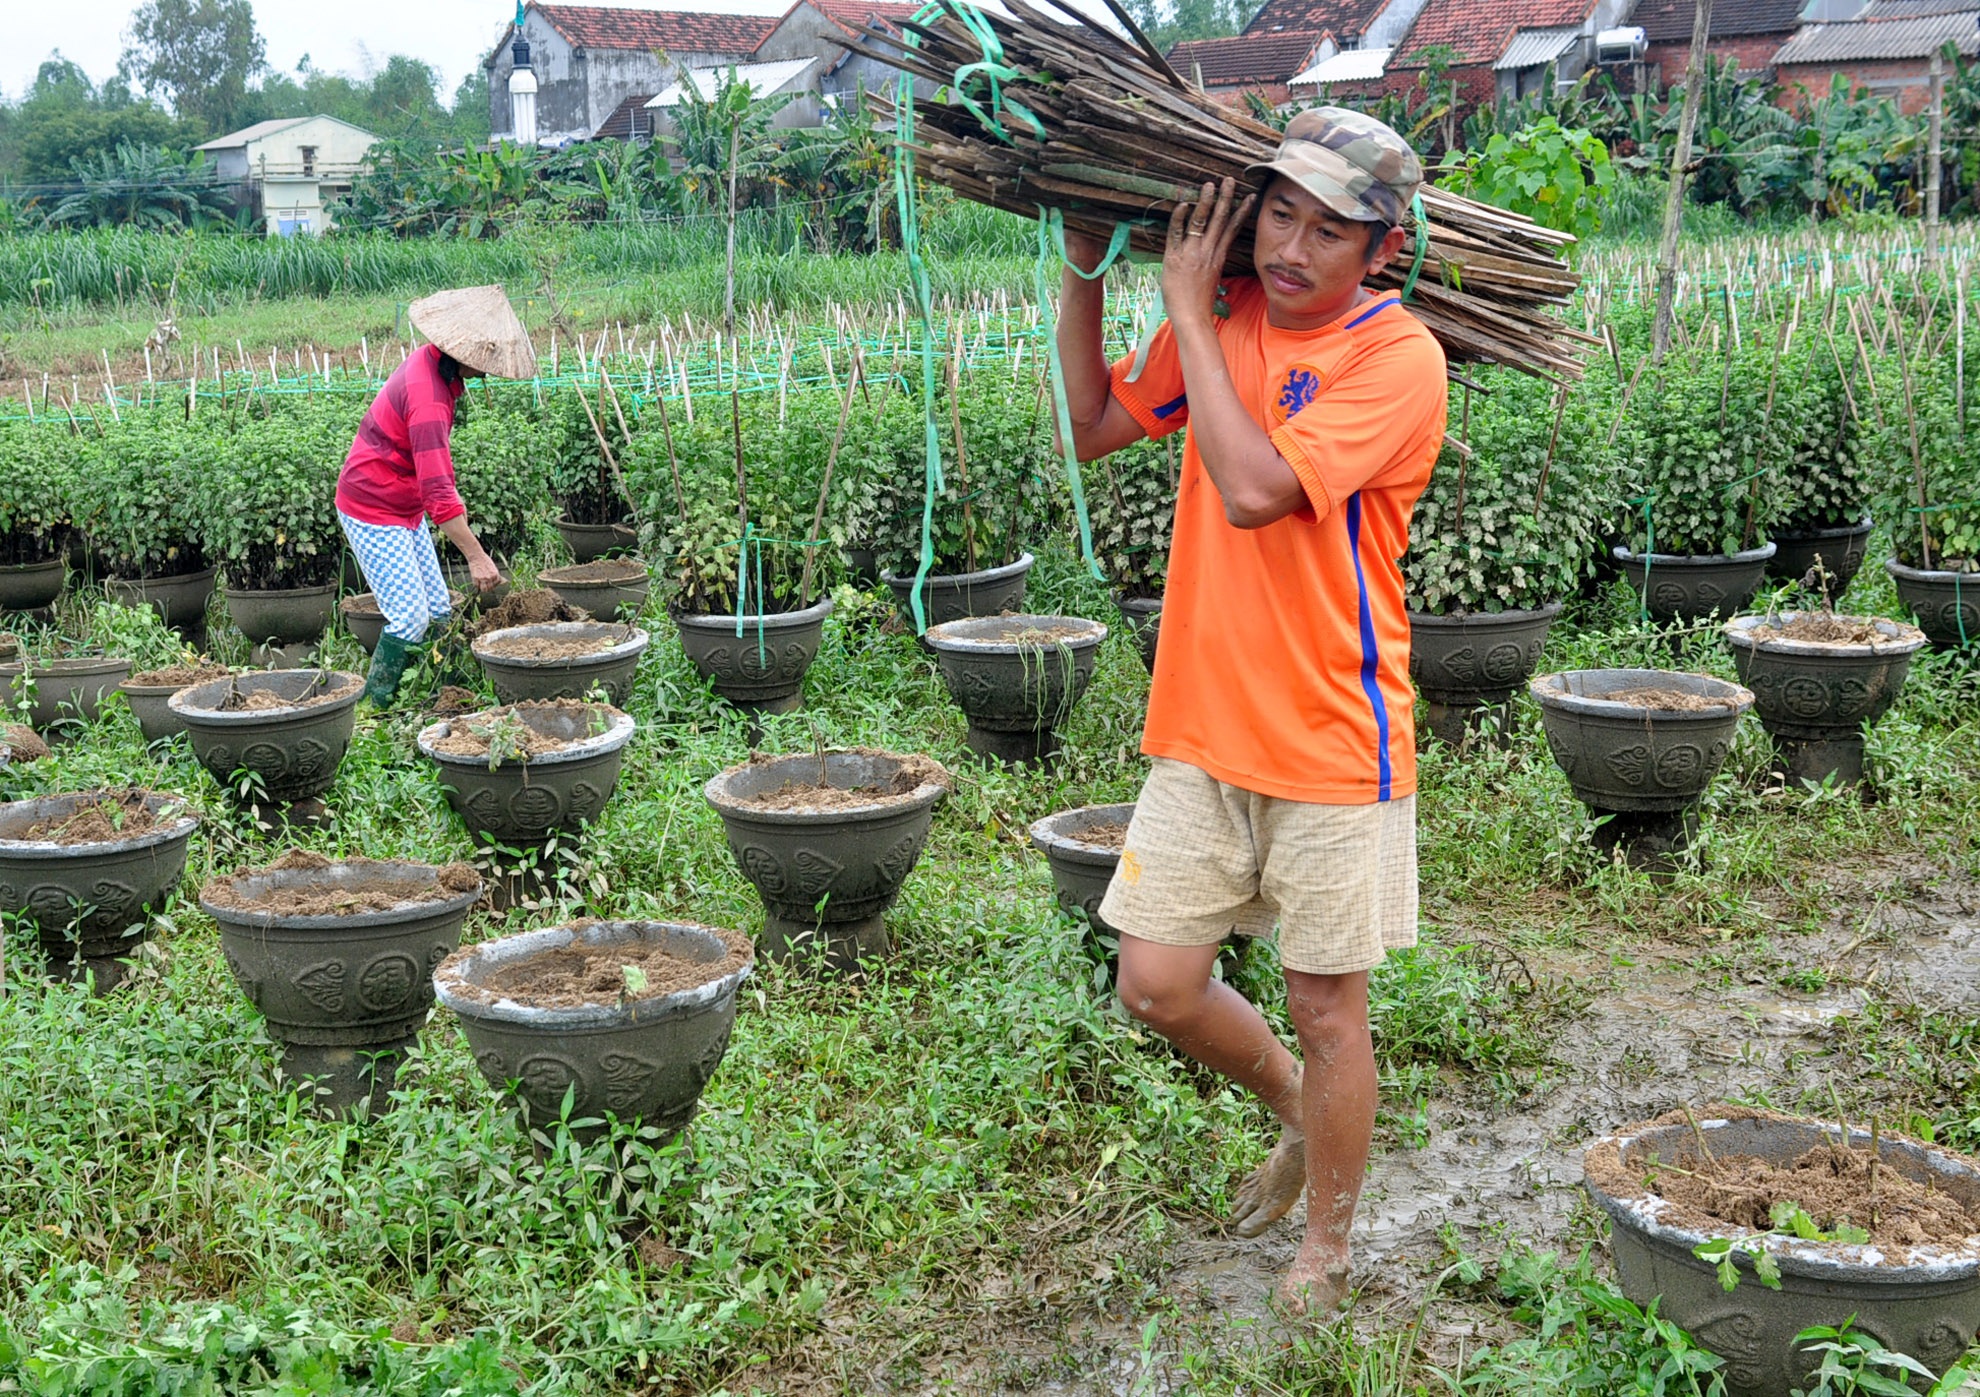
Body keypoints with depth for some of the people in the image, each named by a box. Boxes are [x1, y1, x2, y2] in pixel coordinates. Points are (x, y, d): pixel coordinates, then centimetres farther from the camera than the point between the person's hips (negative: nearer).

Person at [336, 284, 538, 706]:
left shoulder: (432, 362, 1)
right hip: (373, 511, -10)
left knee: (439, 610, 9)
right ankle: (374, 706, -2)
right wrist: (476, 557, -33)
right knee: (410, 619, -12)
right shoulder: (428, 398, -30)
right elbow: (439, 492, -34)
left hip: (404, 509, 10)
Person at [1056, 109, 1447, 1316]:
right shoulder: (1223, 316, 5)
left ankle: (1325, 1254, 28)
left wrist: (1191, 310, -18)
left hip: (1335, 743, -5)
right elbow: (1096, 428, 13)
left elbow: (1253, 489, -26)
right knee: (1159, 986, 7)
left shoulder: (1399, 359, -16)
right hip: (1202, 726, 6)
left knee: (1326, 1006, 7)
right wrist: (1086, 274, 3)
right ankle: (1300, 1114, 37)